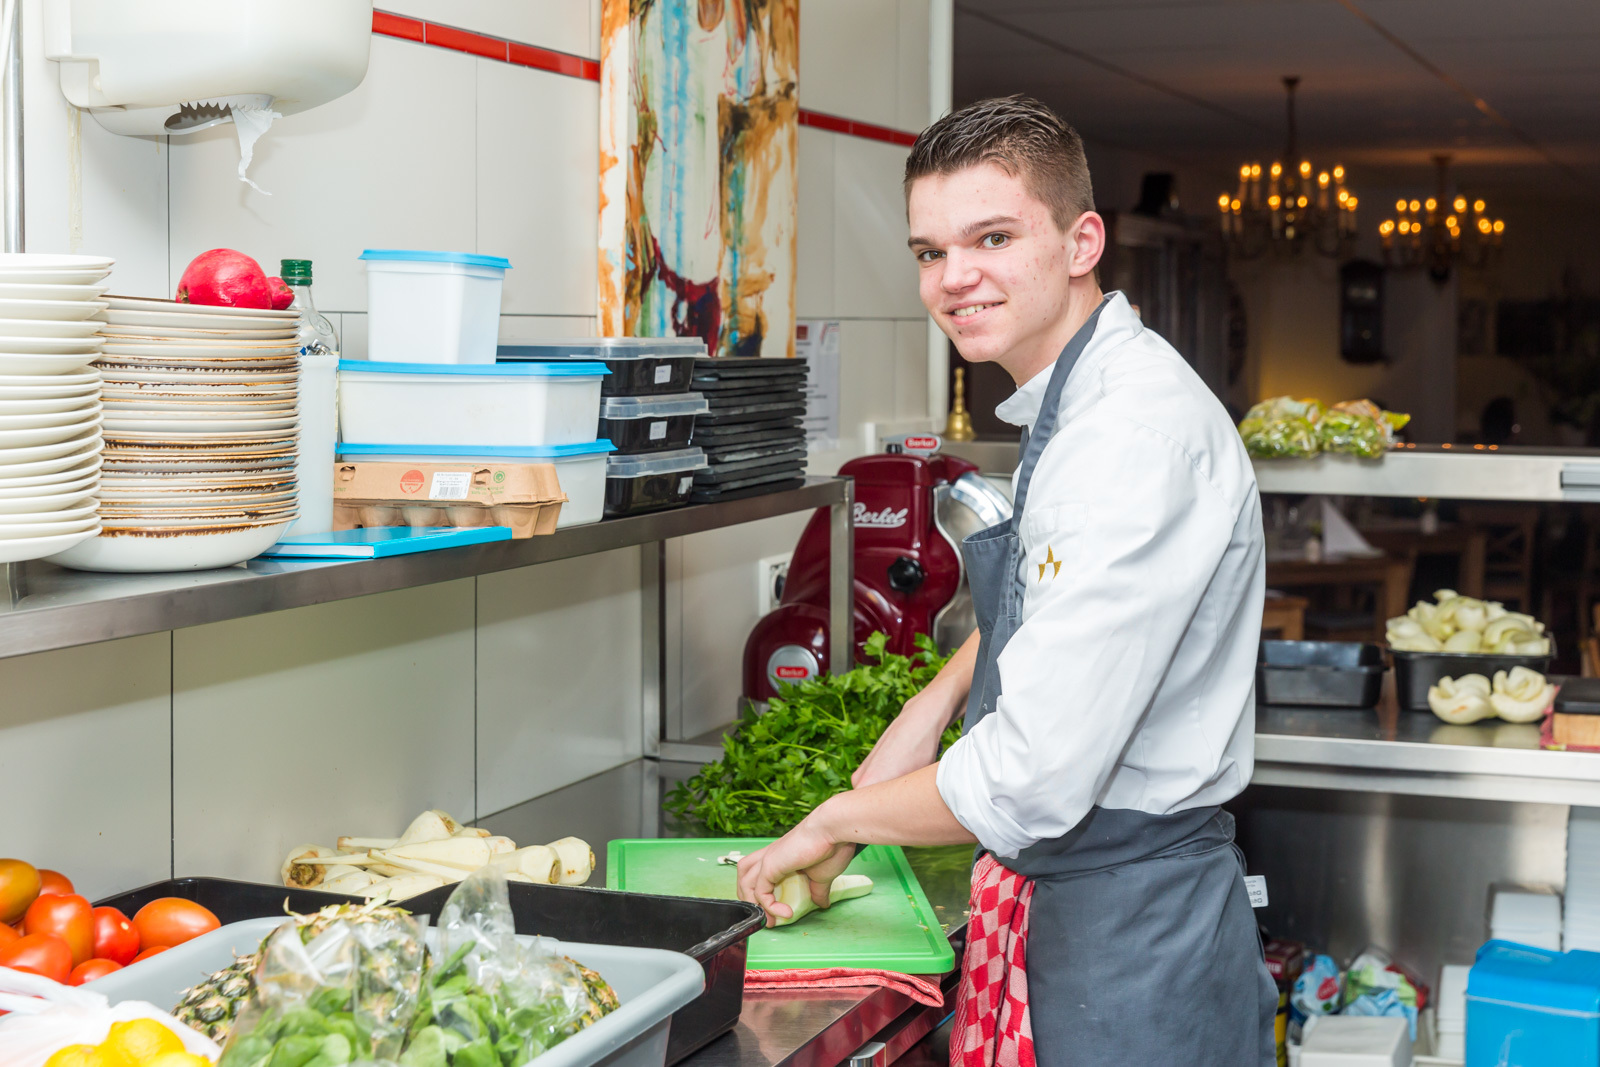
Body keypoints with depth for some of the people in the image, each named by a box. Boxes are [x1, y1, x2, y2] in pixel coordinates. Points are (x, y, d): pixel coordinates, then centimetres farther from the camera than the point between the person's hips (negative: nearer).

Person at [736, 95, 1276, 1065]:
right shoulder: (1071, 402, 7)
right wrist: (938, 699, 11)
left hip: (1129, 938, -9)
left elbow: (1036, 779, -28)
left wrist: (838, 822, -12)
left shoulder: (1137, 437, -25)